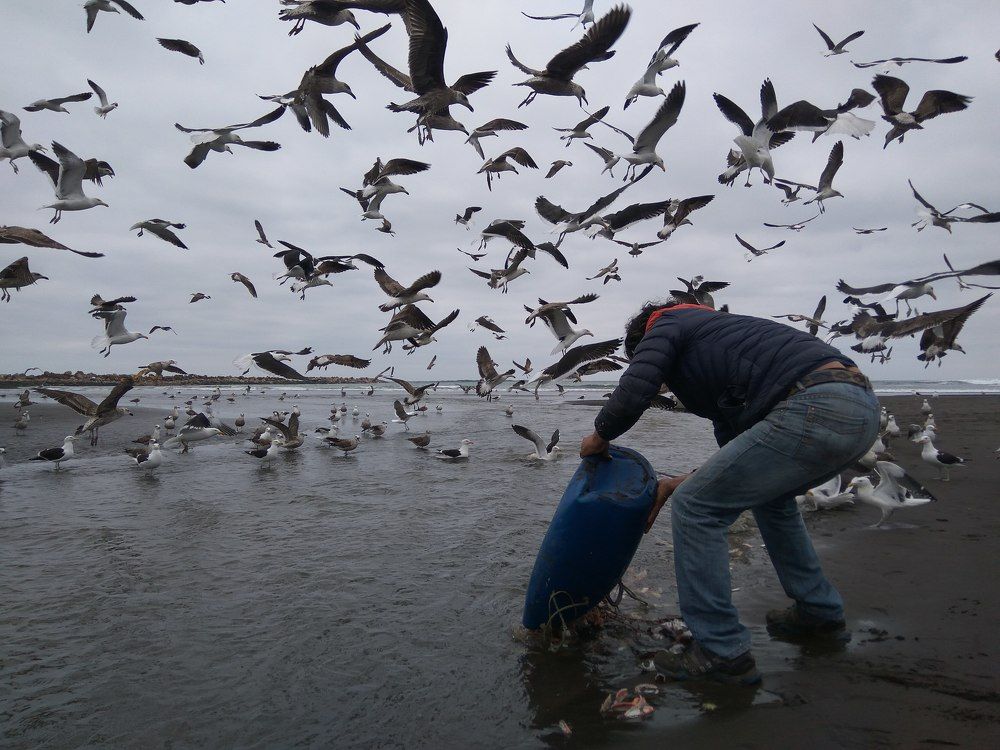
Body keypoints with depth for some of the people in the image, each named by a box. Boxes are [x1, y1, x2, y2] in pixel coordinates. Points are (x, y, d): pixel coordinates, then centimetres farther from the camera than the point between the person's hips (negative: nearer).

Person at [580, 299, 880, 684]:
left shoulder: (665, 326, 11)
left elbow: (630, 397, -8)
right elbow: (739, 450, 33)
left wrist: (599, 436, 13)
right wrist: (679, 483, 32)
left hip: (814, 411, -10)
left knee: (694, 508, 0)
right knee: (768, 493, 33)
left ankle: (722, 652, 7)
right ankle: (820, 612, 41)